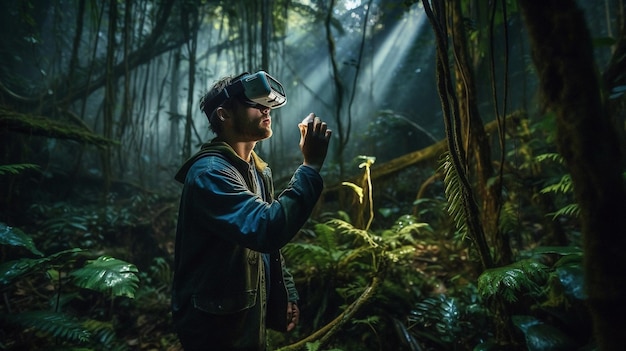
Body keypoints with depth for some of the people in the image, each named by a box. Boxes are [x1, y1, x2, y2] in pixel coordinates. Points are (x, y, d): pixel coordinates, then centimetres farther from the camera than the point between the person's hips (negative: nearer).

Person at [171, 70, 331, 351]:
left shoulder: (259, 170, 7)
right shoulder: (210, 172, -22)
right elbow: (266, 230, -36)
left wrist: (286, 294, 8)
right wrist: (311, 165, -30)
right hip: (216, 326, -8)